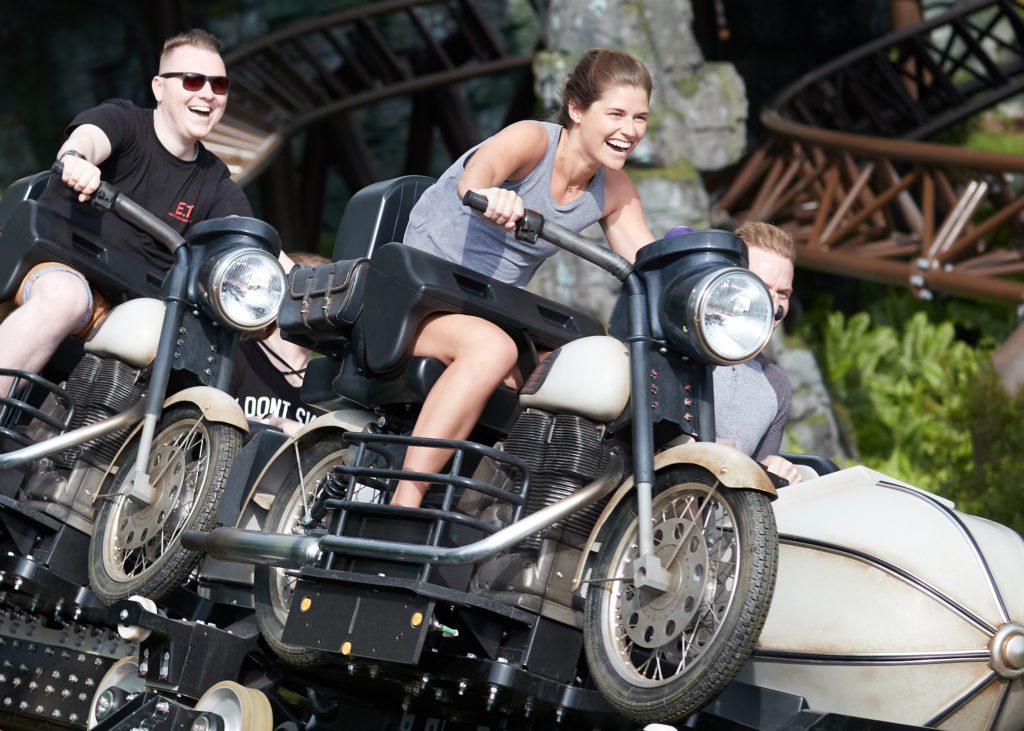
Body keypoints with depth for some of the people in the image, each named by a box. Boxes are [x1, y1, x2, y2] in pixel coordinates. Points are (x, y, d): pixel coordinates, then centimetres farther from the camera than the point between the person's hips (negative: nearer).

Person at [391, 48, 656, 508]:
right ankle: (403, 504, -39)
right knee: (492, 349, -38)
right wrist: (486, 193, -62)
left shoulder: (614, 193, 4)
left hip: (495, 311, 7)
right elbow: (480, 168, -38)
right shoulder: (533, 139, -16)